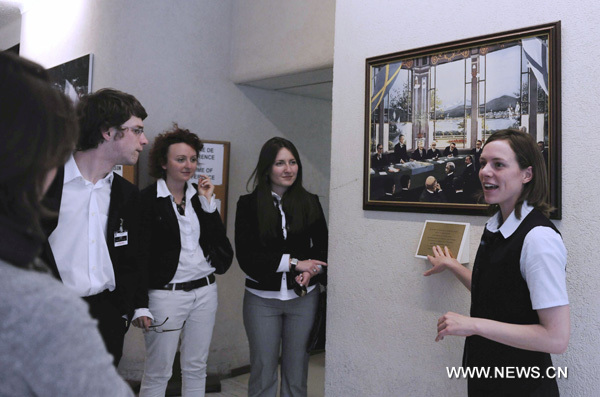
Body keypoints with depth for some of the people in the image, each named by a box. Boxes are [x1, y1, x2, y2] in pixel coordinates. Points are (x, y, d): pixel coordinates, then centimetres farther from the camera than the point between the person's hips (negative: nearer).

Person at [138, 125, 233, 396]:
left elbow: (218, 240, 2)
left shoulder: (200, 196, 9)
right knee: (157, 373, 5)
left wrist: (208, 202, -6)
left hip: (205, 291, 6)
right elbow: (140, 254, -9)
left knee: (196, 369, 16)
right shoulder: (148, 199, -7)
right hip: (166, 294, -5)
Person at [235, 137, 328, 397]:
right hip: (261, 299, -1)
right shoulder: (249, 205, -4)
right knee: (263, 371, 9)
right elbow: (246, 257, -10)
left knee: (297, 370, 12)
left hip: (304, 298, 2)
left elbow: (323, 248, 7)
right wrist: (293, 262, -15)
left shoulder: (310, 202, 3)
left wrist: (312, 271, -14)